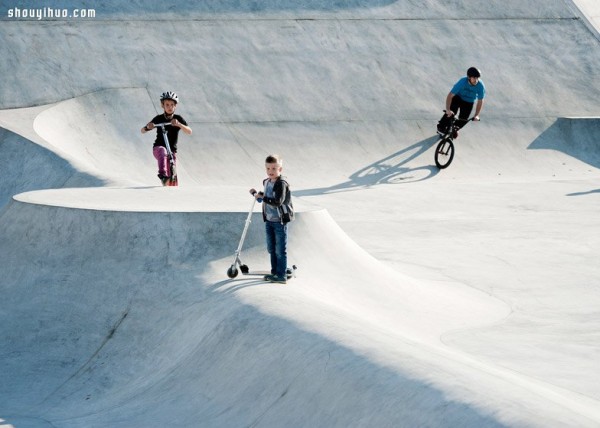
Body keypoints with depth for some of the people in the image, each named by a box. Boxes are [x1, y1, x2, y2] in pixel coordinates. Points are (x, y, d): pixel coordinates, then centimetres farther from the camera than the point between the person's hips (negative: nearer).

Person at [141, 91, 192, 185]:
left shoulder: (178, 119, -2)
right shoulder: (158, 119, -3)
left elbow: (189, 132, -16)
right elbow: (143, 131, 0)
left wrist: (179, 124, -35)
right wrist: (148, 127, -25)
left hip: (172, 150, 2)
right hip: (158, 148, -2)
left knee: (170, 178, -4)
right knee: (163, 152, -38)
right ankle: (162, 175, -50)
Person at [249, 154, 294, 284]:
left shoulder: (281, 183, -19)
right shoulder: (266, 182, 7)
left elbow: (278, 201, -30)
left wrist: (262, 197, -28)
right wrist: (257, 194, 13)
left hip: (280, 221, -8)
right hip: (269, 220, 8)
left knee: (280, 250, -2)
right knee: (271, 248, 15)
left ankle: (282, 276, 4)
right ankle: (274, 272, 26)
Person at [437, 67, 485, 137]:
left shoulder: (481, 86, -30)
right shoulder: (462, 82, -35)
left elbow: (480, 101, -19)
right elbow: (450, 96, -35)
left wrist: (476, 115, -29)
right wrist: (448, 109, -46)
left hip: (468, 102, 2)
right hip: (458, 98, -2)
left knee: (463, 120, -6)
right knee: (450, 113, -24)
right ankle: (441, 127, 0)